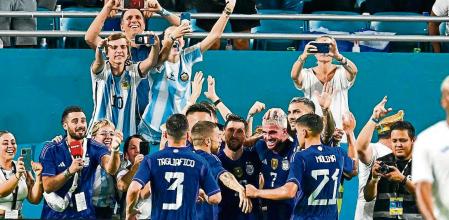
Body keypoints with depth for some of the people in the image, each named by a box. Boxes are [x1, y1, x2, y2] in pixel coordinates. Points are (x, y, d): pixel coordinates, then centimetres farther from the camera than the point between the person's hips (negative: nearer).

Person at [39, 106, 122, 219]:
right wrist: (69, 171, -28)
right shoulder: (51, 150, -7)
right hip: (55, 214, -1)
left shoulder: (94, 148, -6)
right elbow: (47, 186, -13)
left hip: (85, 214, 1)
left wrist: (114, 149, -43)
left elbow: (110, 169, -24)